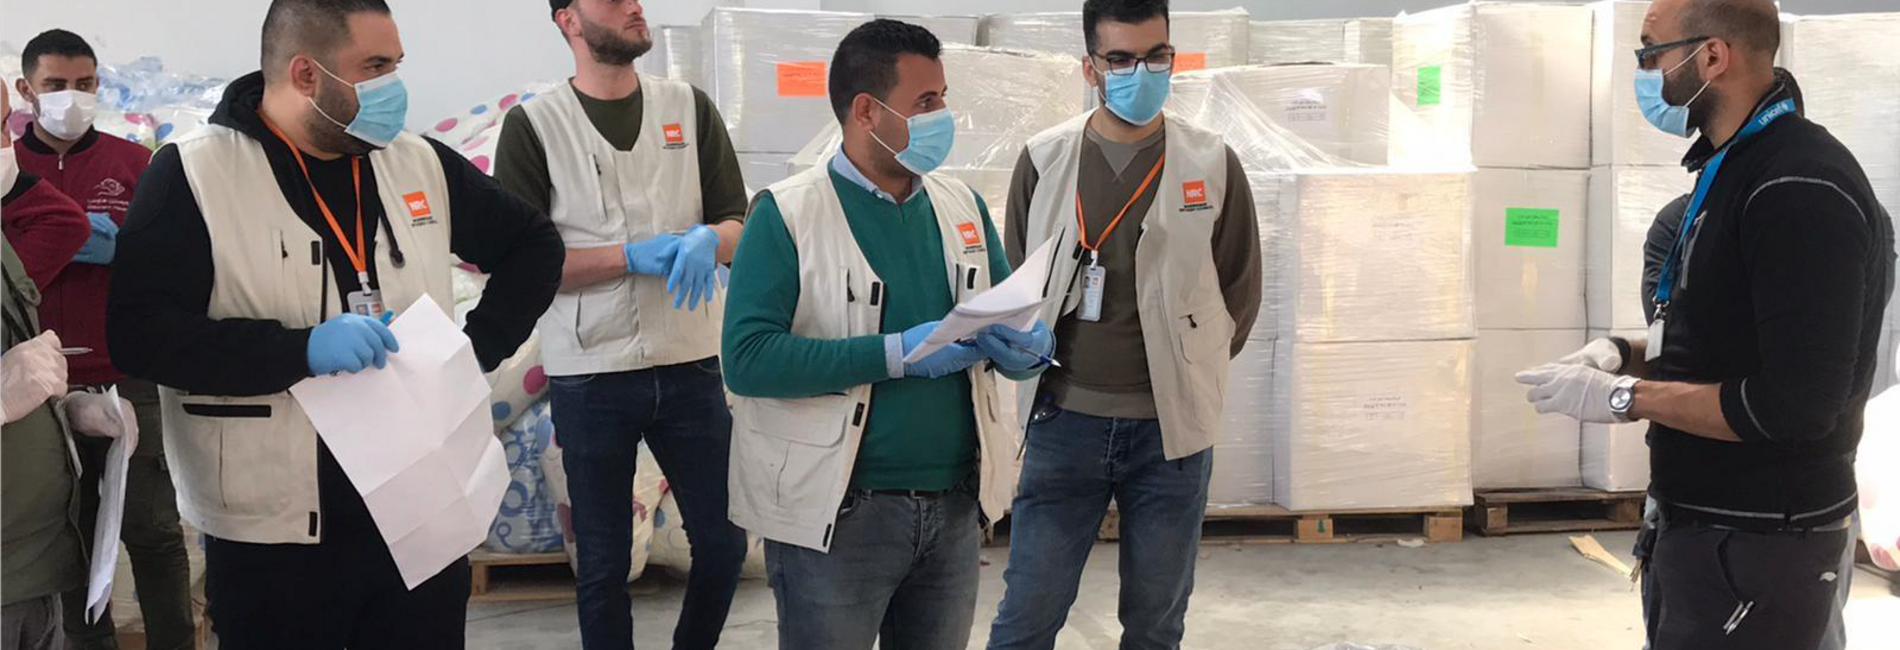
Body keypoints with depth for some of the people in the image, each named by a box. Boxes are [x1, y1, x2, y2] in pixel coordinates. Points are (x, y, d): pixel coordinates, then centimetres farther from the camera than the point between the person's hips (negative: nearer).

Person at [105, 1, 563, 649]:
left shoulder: (422, 164, 6)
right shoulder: (191, 176, -7)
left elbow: (534, 244, 19)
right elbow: (139, 332, -15)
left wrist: (479, 347, 4)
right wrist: (301, 350, -24)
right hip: (272, 538, -4)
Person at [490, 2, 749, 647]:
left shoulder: (690, 107, 6)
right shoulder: (532, 125, -3)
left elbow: (739, 224, 6)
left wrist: (708, 241, -18)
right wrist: (633, 257, -18)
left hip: (691, 364, 3)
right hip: (590, 376, -3)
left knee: (724, 542, 9)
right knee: (603, 564, 7)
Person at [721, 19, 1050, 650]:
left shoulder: (964, 206, 8)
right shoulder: (787, 214, -9)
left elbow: (1015, 321, 14)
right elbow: (747, 357, -19)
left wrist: (1028, 348, -11)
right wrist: (897, 354, -23)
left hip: (954, 508, 5)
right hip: (835, 516, -5)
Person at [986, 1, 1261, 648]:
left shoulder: (1213, 165, -1)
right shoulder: (1044, 159, 1)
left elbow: (1240, 291, 7)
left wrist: (1187, 372, 6)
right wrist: (1041, 369, 4)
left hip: (1171, 428, 0)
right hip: (1064, 420, 0)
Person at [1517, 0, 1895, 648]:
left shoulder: (1801, 190, -22)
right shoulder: (1732, 169, 11)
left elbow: (1796, 403, -27)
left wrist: (1625, 397, -20)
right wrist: (1625, 352, 4)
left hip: (1757, 546, -10)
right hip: (1696, 525, 10)